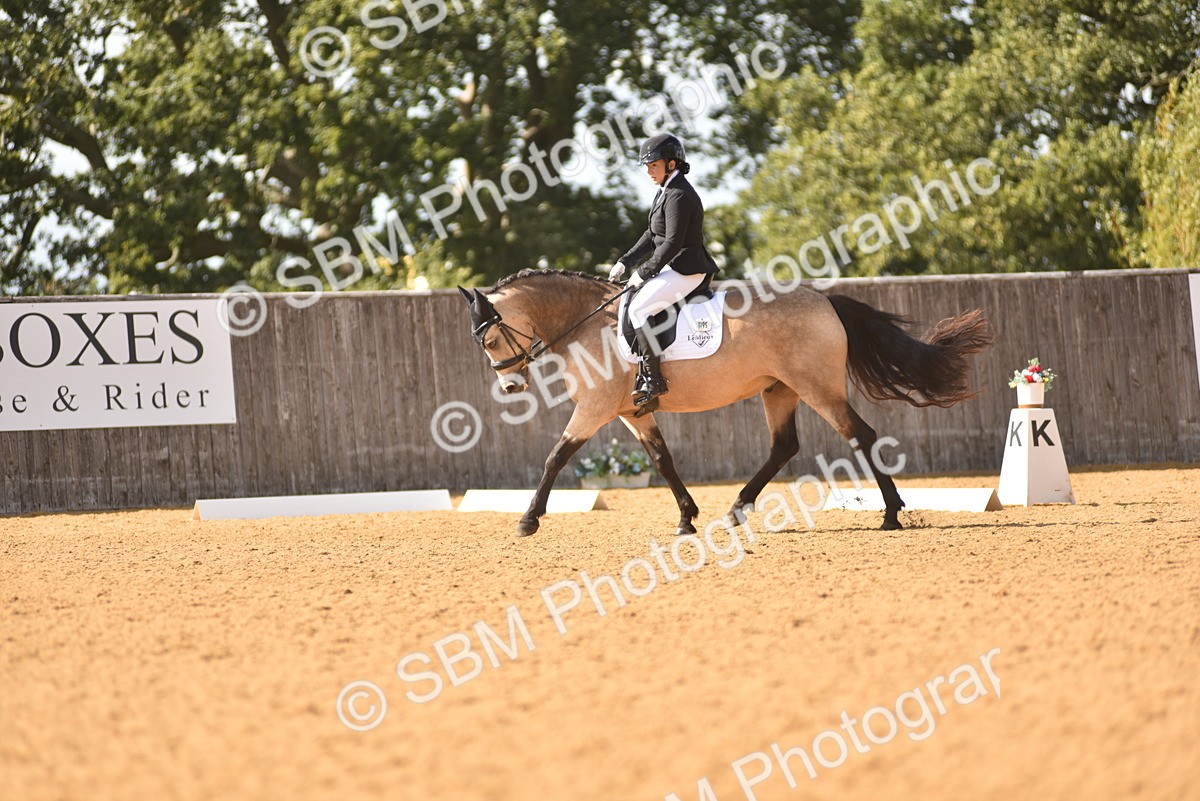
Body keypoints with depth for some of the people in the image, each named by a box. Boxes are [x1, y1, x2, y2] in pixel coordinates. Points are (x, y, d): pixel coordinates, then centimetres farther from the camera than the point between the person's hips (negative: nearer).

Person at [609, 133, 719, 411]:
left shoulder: (678, 196, -17)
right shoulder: (666, 192, 16)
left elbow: (672, 242, -22)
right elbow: (652, 236, 21)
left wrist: (644, 272, -16)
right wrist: (625, 263, 13)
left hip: (686, 270, -11)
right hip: (674, 267, 11)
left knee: (638, 308, -23)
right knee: (626, 300, 15)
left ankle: (653, 379, -23)